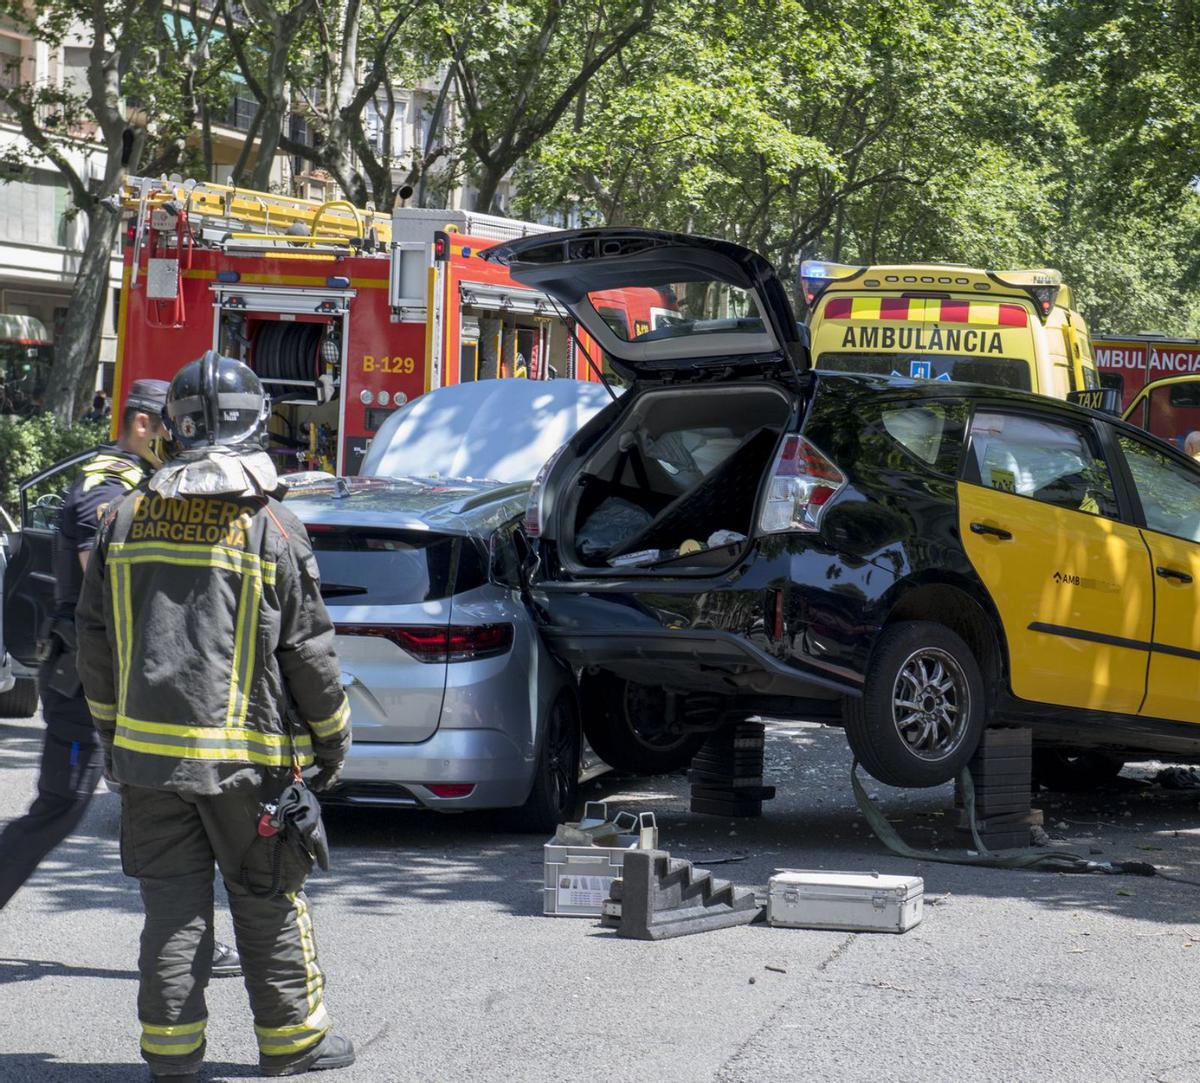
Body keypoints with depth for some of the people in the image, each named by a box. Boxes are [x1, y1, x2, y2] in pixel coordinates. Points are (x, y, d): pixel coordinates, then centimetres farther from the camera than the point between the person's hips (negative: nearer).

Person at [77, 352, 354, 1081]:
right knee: (268, 899, 8)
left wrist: (112, 731, 21)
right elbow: (308, 651, -6)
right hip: (247, 755, -3)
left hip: (149, 748, 3)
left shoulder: (127, 521, 5)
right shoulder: (272, 528, -8)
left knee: (173, 901, 8)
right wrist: (332, 740, 6)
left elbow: (95, 640, 10)